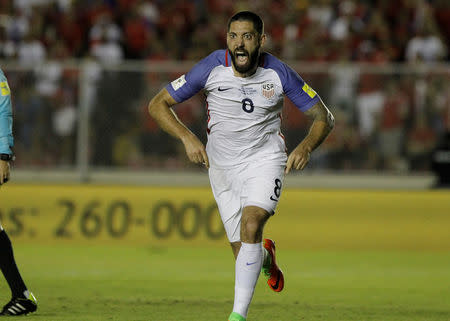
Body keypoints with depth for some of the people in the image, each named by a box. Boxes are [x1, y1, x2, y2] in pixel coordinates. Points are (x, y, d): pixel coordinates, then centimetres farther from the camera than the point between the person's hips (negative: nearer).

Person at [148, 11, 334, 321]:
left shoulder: (279, 74, -14)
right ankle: (266, 257, 43)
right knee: (245, 252, 3)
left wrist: (306, 146, -23)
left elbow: (324, 117, -4)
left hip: (265, 159, -2)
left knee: (251, 225, -27)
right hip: (222, 164, 2)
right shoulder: (211, 68, -15)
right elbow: (158, 104, -6)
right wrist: (188, 138, -20)